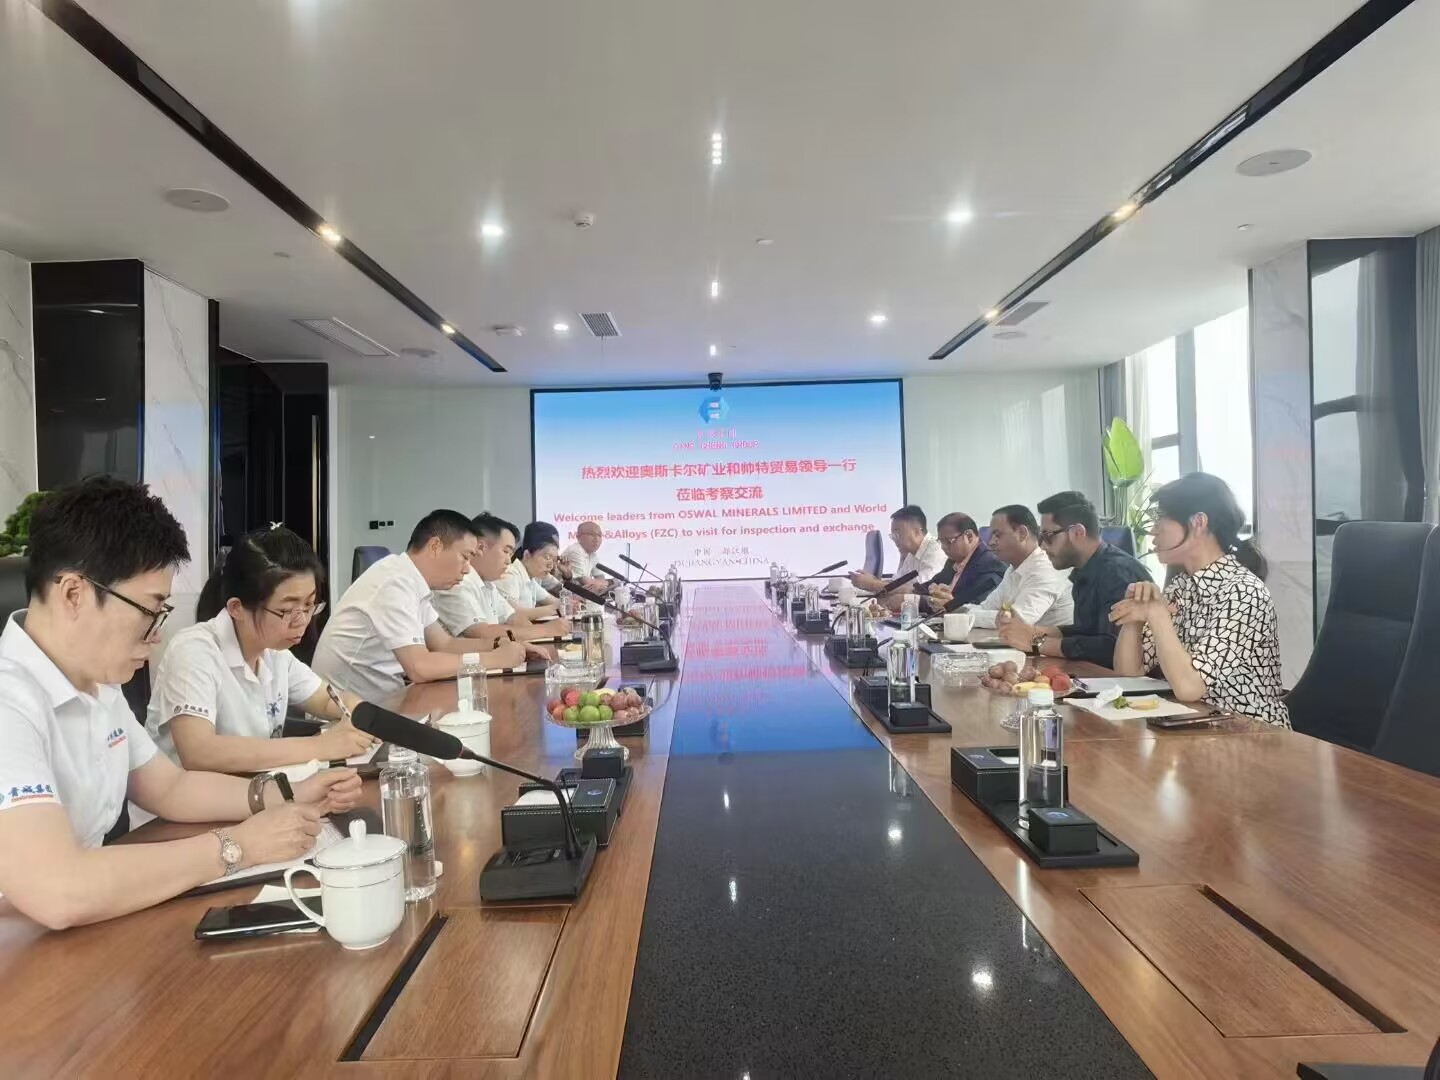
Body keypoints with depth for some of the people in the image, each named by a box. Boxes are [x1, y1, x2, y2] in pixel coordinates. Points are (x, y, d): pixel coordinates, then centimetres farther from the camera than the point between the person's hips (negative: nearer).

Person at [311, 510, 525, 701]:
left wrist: (502, 646, -5)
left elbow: (445, 645, 9)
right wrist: (495, 659, -18)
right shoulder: (395, 582, -21)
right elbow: (419, 668, -27)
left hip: (377, 703, 8)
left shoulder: (411, 581, 4)